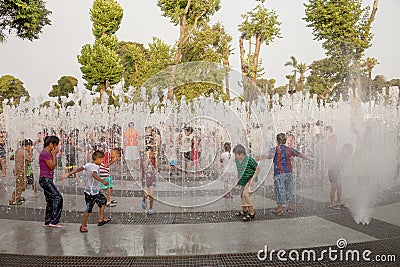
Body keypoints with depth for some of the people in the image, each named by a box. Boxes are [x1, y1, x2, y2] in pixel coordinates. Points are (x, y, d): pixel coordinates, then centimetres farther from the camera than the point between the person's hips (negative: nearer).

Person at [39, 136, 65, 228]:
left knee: (50, 200, 13)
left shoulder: (48, 153, 14)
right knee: (58, 198, -14)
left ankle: (48, 221, 21)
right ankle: (54, 221, -11)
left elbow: (54, 165, 16)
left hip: (47, 180, 10)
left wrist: (54, 154, 7)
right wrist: (54, 154, -10)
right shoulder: (45, 153, -16)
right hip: (45, 179, -10)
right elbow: (52, 166, -17)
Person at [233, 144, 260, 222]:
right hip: (243, 181, 9)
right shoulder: (237, 161, -1)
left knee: (246, 193, -20)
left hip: (250, 180, -8)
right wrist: (238, 179, 13)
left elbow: (258, 168, -16)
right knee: (242, 194, 16)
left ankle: (252, 212, -11)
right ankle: (244, 210, 37)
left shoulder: (249, 160, -23)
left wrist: (252, 179, -20)